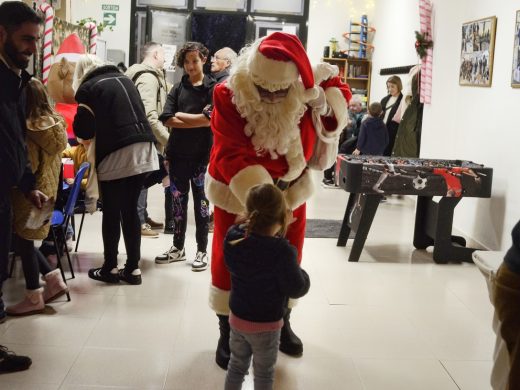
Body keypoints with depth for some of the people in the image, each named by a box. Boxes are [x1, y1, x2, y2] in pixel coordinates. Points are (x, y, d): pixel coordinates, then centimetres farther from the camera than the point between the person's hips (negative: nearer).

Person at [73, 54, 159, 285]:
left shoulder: (88, 87, 0)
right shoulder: (125, 80, 18)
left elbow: (83, 130, -3)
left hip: (116, 155, -5)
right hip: (143, 150, 5)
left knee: (111, 212, 7)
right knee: (130, 210, 12)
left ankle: (110, 268, 16)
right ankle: (133, 268, 13)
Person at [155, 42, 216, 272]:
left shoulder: (213, 88, -2)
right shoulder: (178, 88, 7)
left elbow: (211, 119, -15)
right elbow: (167, 120, -4)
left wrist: (181, 116, -8)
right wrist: (197, 120, -11)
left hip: (202, 154, -3)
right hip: (178, 153, 4)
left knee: (200, 200, 5)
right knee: (178, 200, 11)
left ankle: (202, 250, 14)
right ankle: (178, 248, 24)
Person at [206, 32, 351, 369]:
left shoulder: (306, 94, -18)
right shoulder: (228, 96, -27)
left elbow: (340, 91, 4)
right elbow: (230, 155, -33)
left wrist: (326, 103, -19)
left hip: (289, 190, 3)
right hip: (236, 194, -3)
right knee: (230, 264, 8)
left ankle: (282, 325, 41)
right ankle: (228, 334, 29)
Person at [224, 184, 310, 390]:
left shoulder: (233, 237, -13)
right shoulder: (282, 251, -29)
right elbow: (297, 289, -22)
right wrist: (300, 273, -2)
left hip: (237, 317, 5)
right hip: (266, 325, -5)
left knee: (236, 365, 23)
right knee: (264, 373, 16)